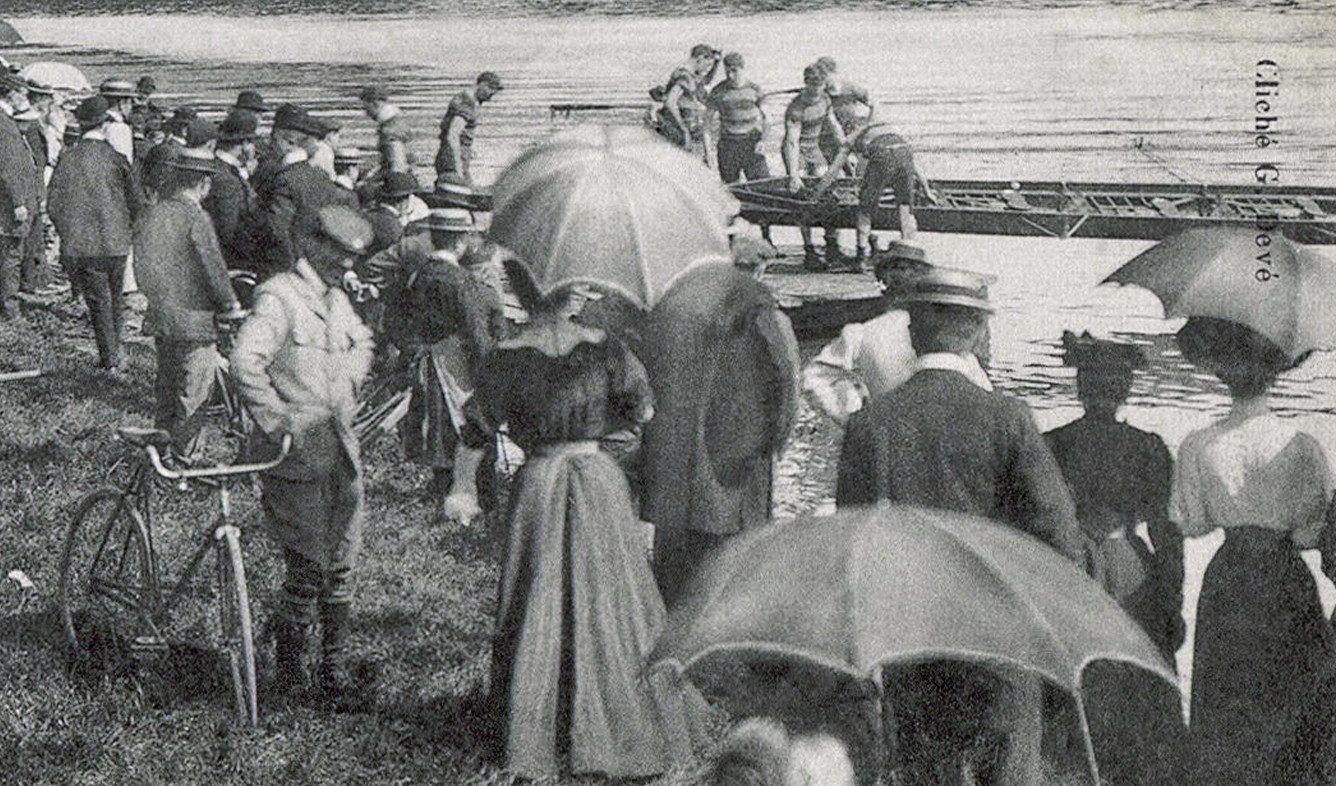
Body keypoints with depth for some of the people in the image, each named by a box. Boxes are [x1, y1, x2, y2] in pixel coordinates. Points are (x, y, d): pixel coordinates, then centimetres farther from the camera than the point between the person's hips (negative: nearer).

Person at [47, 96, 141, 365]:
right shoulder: (116, 160, -6)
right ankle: (115, 353, 23)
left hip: (80, 245, 0)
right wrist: (128, 231, 17)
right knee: (116, 298, 17)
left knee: (98, 302, 4)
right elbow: (137, 202, 0)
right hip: (115, 242, 0)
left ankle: (110, 358, 3)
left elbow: (53, 203, -1)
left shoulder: (67, 160, -5)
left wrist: (66, 234, 14)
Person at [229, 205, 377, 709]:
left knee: (342, 564, 10)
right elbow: (245, 364, -26)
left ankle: (335, 665, 21)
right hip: (297, 459, -8)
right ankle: (287, 670, 11)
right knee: (308, 568, -5)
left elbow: (362, 342, 35)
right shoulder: (278, 298, -12)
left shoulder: (337, 301, 14)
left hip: (341, 453, 8)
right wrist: (278, 422, -21)